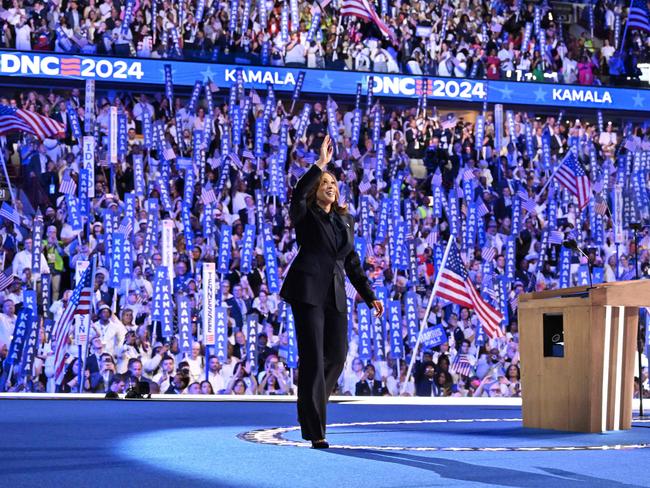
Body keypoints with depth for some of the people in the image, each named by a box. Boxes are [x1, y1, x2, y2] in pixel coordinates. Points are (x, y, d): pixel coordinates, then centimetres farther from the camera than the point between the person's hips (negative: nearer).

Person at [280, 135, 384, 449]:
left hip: (335, 295, 6)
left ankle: (309, 406, 25)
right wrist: (320, 164, -24)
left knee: (337, 356, 2)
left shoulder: (346, 220, 19)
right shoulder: (305, 215, 3)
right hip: (307, 290, -6)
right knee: (312, 358, -8)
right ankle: (314, 431, -7)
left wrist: (369, 296, 14)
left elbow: (352, 262, 20)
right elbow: (297, 194, -21)